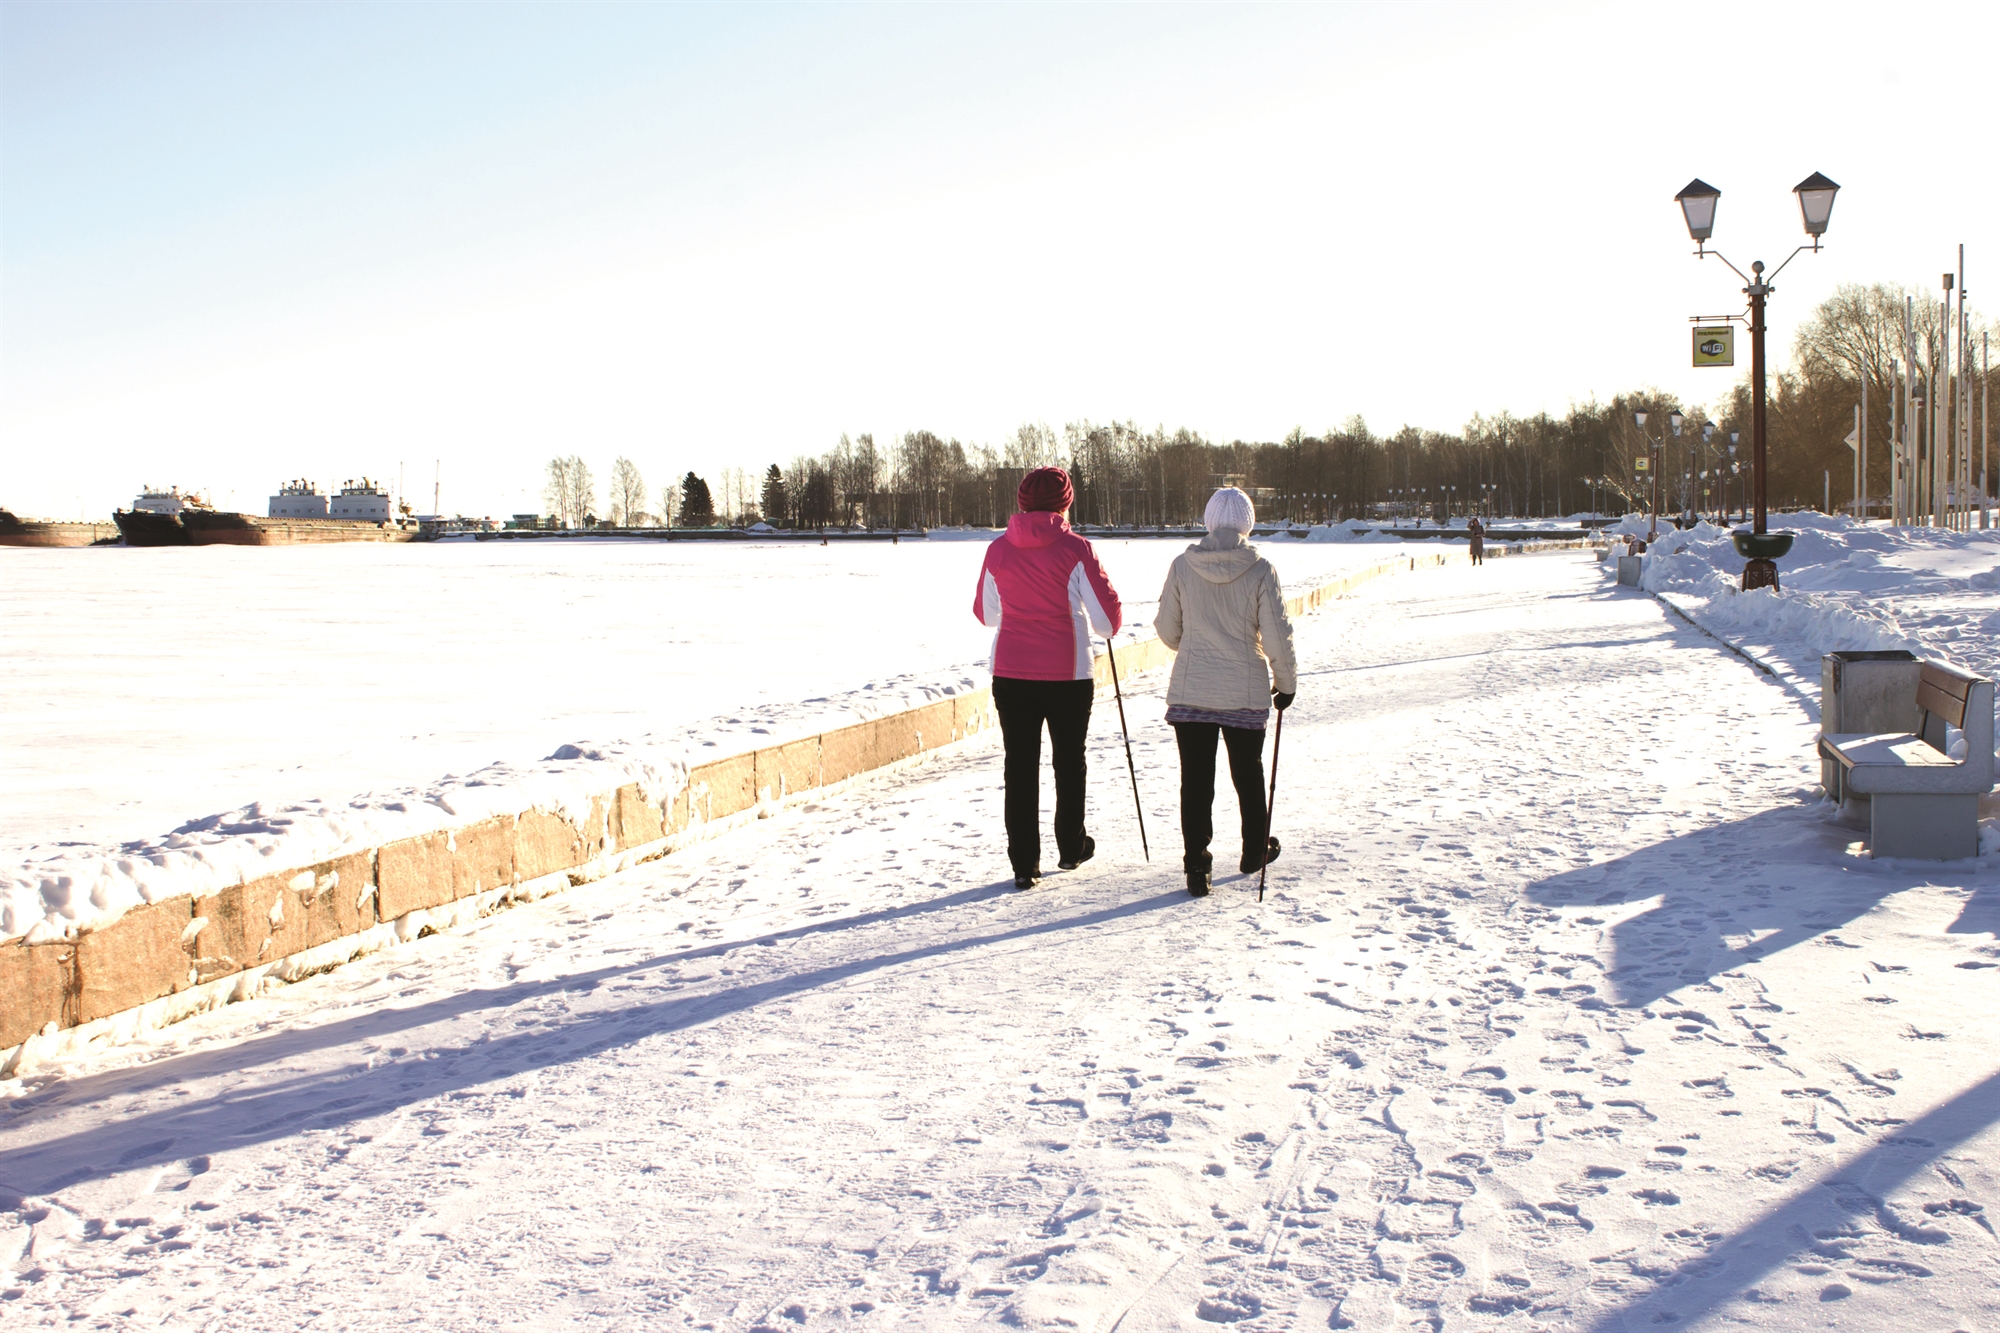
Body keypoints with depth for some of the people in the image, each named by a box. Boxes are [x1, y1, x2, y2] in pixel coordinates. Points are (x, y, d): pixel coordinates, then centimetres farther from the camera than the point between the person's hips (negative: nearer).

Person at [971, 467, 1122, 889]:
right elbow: (1107, 612, -7)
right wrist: (1109, 628, 16)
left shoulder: (998, 551, -1)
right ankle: (1071, 847, 30)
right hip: (1068, 674, -2)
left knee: (1020, 765, 7)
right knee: (1069, 760, 16)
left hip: (1010, 673, 2)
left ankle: (1024, 862, 5)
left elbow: (986, 613, 10)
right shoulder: (1074, 549, -10)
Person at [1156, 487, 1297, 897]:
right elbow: (1277, 636, -9)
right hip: (1246, 691, 0)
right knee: (1248, 774, 18)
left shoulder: (1183, 565, -5)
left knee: (1195, 777, 6)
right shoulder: (1260, 570, -10)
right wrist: (1286, 682, 7)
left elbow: (1167, 629, 4)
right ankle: (1255, 851, 35)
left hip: (1189, 690, 0)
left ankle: (1196, 864, 2)